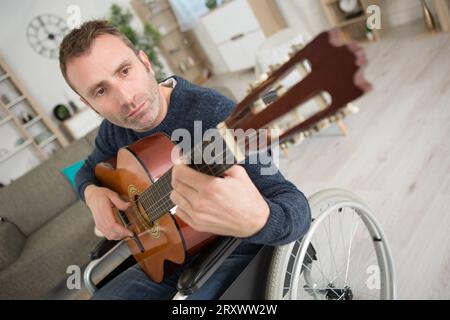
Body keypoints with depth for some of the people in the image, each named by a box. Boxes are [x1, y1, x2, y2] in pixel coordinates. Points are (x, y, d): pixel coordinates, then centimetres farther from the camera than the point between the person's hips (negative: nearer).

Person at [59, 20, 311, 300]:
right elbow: (89, 170, 17)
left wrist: (256, 220, -56)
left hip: (236, 253, -5)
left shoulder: (213, 114, -28)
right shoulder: (114, 129, -5)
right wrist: (92, 193, -8)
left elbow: (297, 209, -32)